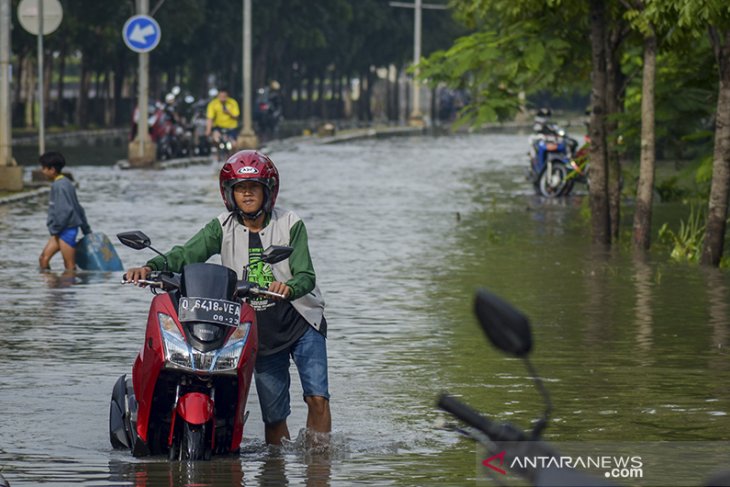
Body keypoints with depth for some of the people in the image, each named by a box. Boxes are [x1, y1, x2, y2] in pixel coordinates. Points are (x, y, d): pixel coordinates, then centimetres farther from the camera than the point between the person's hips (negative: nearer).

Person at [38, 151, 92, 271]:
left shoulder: (59, 186, -17)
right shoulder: (65, 183, 14)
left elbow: (64, 211, -23)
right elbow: (78, 208, 18)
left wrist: (55, 229, -11)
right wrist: (87, 230, 23)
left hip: (67, 230, -10)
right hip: (62, 230, 10)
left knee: (69, 266, -4)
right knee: (43, 259, 6)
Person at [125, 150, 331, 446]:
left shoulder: (290, 225, -4)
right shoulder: (223, 228, 0)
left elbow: (306, 275, -13)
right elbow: (187, 254, -12)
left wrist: (288, 287, -36)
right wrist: (151, 267, -31)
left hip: (301, 322, -1)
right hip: (259, 333, 1)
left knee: (317, 398, -14)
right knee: (273, 414, 3)